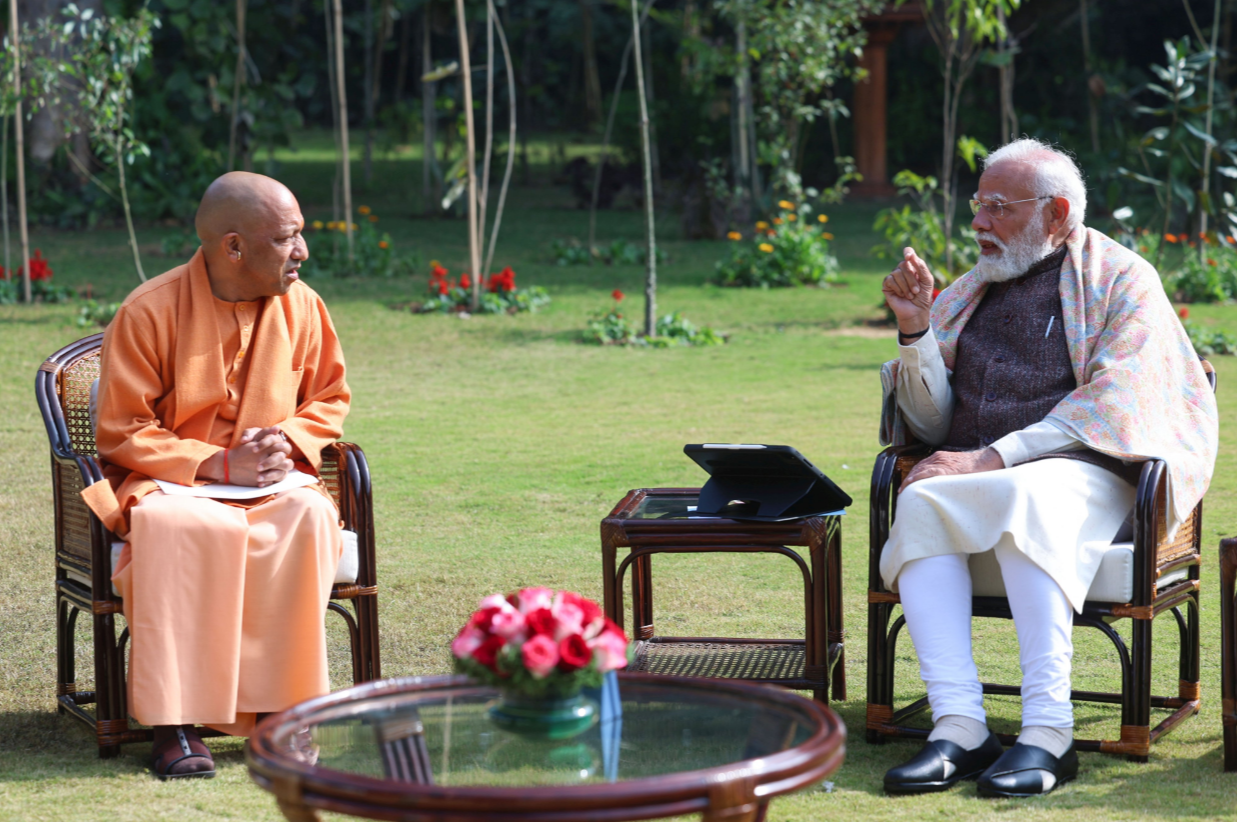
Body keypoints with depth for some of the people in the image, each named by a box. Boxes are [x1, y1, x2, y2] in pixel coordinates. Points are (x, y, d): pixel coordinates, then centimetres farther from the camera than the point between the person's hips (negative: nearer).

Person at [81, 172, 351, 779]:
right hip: (167, 482, -3)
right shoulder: (149, 312, -11)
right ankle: (173, 722, -33)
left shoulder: (302, 306, 2)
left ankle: (282, 705, -24)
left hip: (268, 484, 3)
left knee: (309, 517, -32)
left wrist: (288, 440, -8)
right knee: (178, 526, -39)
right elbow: (121, 432, -9)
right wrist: (217, 465, -19)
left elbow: (330, 397, 15)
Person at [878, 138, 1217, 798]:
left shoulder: (1122, 280, 6)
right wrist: (915, 329, 2)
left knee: (1026, 499, -38)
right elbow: (933, 425, 19)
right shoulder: (966, 293, 22)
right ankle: (958, 725, -38)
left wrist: (995, 457, -18)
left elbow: (1114, 403, -10)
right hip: (977, 475, 4)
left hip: (1084, 473, -4)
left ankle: (1047, 732, -41)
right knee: (919, 504, -30)